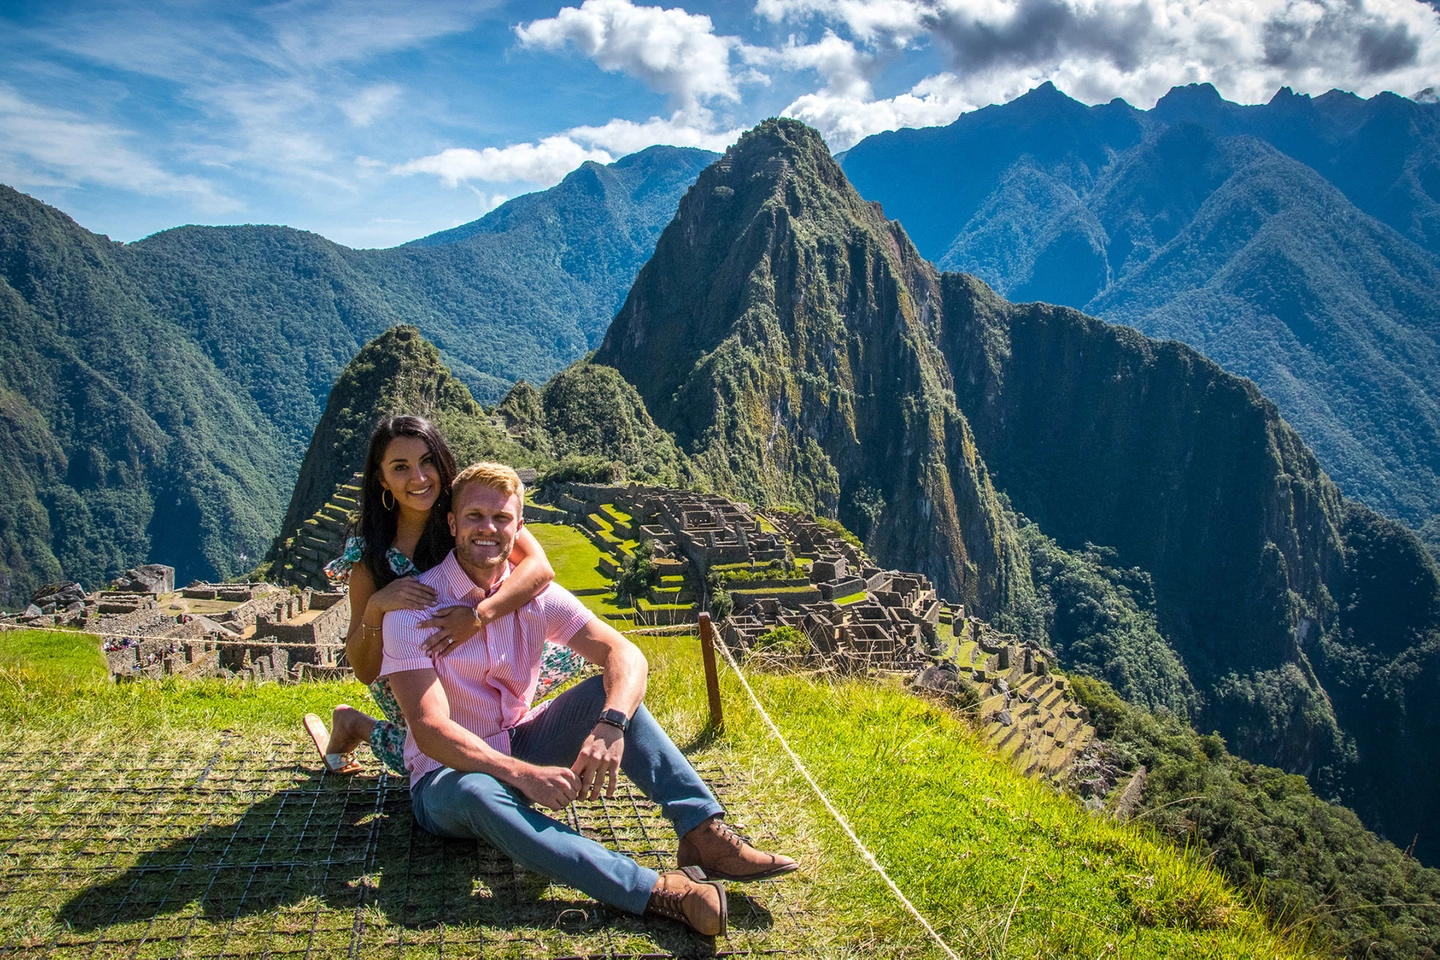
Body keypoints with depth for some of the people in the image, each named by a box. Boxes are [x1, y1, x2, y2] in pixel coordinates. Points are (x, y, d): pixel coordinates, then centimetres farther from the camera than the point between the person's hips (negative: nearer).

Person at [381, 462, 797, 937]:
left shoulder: (534, 592, -4)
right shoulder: (415, 608, -16)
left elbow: (624, 654, -15)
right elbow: (430, 730, -26)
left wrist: (610, 727, -36)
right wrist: (525, 775, -38)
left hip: (522, 747, 5)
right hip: (449, 774, -4)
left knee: (611, 690, -19)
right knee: (476, 792, -40)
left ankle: (702, 832, -30)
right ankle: (653, 890, -49)